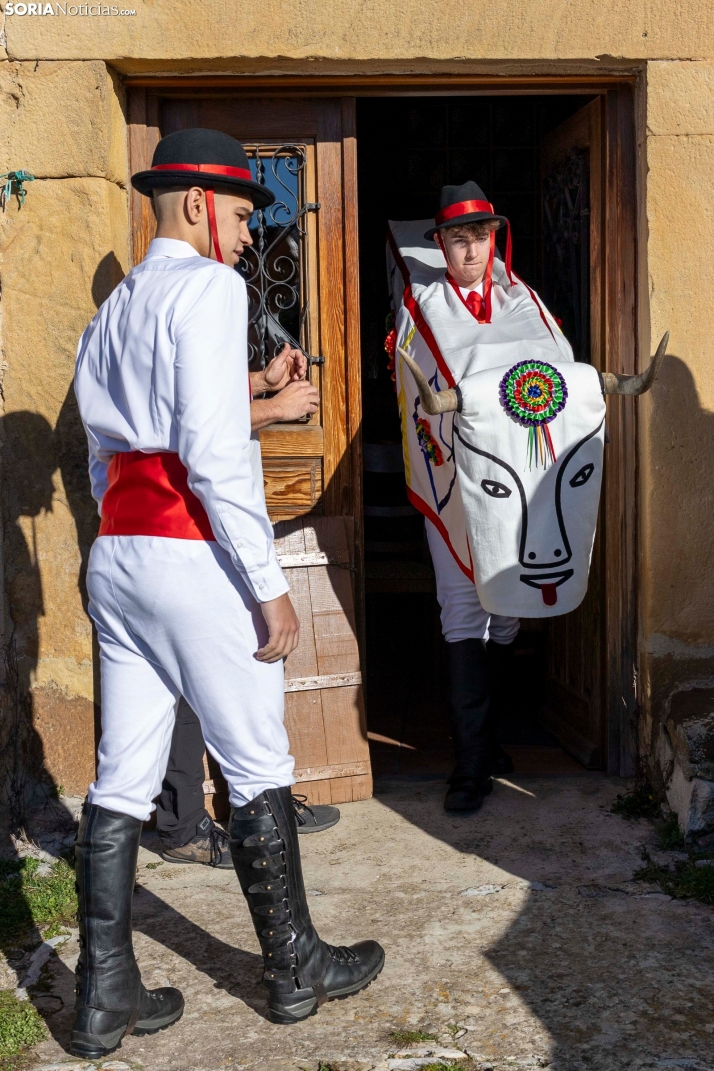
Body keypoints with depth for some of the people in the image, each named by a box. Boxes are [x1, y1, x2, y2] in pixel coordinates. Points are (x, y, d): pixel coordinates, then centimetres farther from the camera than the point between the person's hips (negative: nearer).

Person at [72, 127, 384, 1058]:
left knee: (123, 780, 10)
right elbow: (212, 450, -18)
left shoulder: (113, 310, 18)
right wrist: (269, 585, -16)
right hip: (195, 556, -8)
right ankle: (295, 972, 20)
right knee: (258, 772, 5)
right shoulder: (207, 286, -8)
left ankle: (105, 996, 18)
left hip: (115, 556, 8)